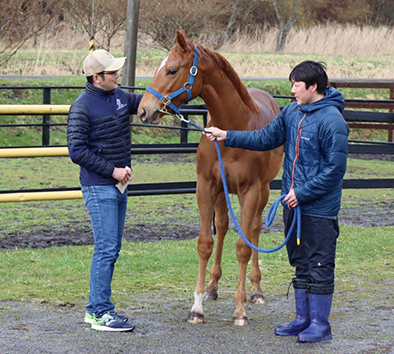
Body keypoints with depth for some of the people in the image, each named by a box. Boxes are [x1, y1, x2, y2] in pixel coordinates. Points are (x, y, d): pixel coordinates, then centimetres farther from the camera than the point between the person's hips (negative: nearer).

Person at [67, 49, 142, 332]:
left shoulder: (119, 96, 9)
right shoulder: (82, 107, -14)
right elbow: (77, 151, -16)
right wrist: (112, 170, -17)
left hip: (119, 185, 8)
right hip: (99, 187, -8)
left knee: (112, 248, 11)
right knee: (106, 248, -10)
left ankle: (95, 308, 19)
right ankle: (101, 314, -5)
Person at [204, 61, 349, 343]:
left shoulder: (331, 120, -18)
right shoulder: (292, 112, 6)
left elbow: (335, 169, -19)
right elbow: (266, 138, 15)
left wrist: (303, 193, -18)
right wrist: (227, 137, 8)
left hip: (319, 208, -8)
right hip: (293, 203, 8)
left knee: (319, 265, 0)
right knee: (301, 263, 15)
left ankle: (320, 324, 8)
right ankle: (303, 318, 24)